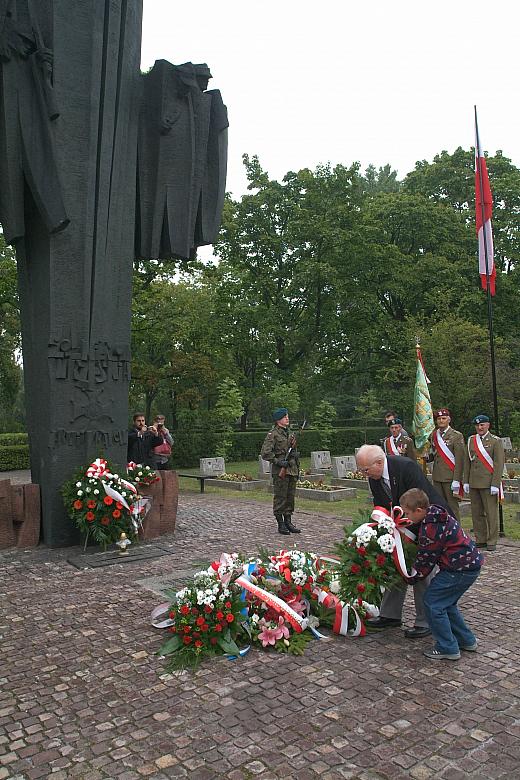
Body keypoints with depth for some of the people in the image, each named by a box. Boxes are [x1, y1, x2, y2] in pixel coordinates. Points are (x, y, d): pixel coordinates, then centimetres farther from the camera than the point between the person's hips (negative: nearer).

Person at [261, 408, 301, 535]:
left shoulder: (290, 433, 16)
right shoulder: (273, 434, -8)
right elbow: (265, 453, -15)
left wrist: (297, 469, 14)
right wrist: (278, 462, -18)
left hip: (292, 470, 7)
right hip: (280, 471, -7)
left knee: (291, 497, 11)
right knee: (280, 498, -1)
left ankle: (288, 522, 20)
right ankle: (280, 524, 7)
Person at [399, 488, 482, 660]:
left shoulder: (430, 530, -23)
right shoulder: (435, 513, 5)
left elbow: (425, 561, -12)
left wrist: (410, 578, 1)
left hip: (460, 569, -10)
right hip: (471, 563, 10)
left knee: (433, 602, -2)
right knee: (446, 603, 21)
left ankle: (448, 649, 6)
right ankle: (467, 641, 30)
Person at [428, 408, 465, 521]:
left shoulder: (456, 436, -4)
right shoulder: (433, 435, 12)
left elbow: (460, 459, -10)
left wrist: (456, 480, -16)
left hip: (450, 477, -5)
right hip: (437, 477, 5)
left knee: (452, 507, 1)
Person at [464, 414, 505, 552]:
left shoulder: (496, 441, -2)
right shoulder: (471, 440, 11)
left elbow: (499, 464, -7)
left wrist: (495, 484, -13)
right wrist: (466, 481, 8)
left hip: (488, 483, -5)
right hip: (474, 483, 5)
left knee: (491, 513, 0)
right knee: (476, 513, 9)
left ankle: (492, 542, 9)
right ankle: (481, 540, 18)